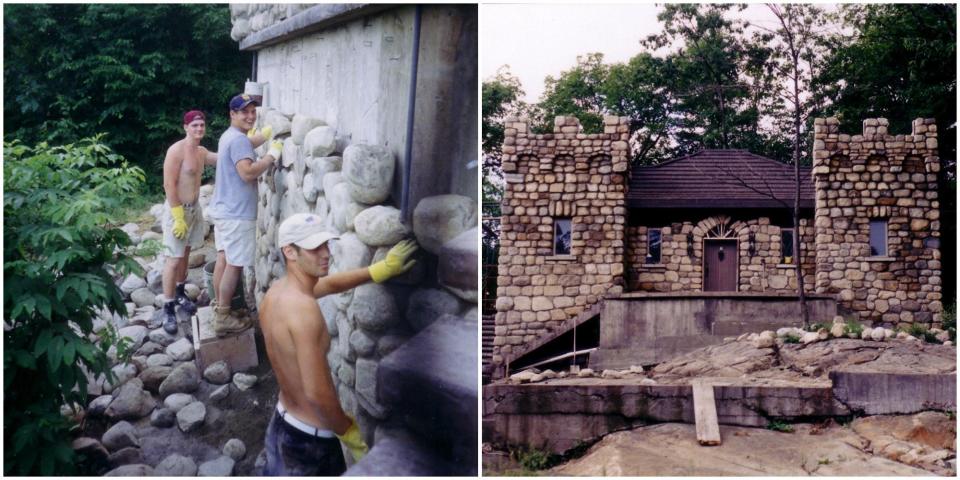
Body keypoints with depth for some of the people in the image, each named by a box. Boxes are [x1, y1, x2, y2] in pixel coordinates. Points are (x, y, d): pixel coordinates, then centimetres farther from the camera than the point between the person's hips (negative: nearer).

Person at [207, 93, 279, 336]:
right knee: (234, 264, -5)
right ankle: (223, 318, -2)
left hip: (223, 210, 11)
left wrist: (267, 134, 25)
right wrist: (272, 155, -21)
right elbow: (247, 173, -29)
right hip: (236, 214, -11)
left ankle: (219, 308, 24)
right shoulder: (239, 139, -18)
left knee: (223, 259, 15)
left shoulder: (229, 136, 15)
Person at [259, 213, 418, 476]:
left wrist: (382, 269, 17)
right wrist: (351, 434, -17)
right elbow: (317, 393, -31)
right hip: (310, 440, -9)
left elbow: (330, 283, 20)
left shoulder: (278, 290, 0)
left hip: (282, 424, 9)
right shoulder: (302, 307, -29)